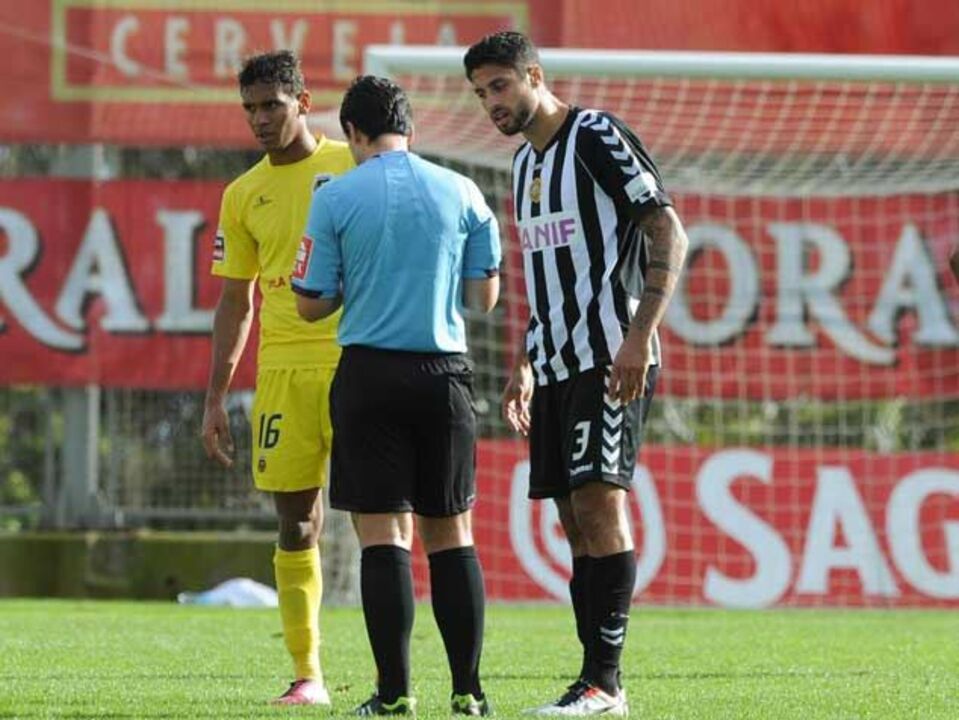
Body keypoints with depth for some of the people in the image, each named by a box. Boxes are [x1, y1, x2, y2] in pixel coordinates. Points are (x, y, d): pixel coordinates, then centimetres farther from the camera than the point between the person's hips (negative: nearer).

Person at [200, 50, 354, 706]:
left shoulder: (354, 167, 3)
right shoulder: (244, 195, 12)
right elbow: (236, 302, 16)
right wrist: (216, 397, 11)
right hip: (283, 371, 3)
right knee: (297, 523, 2)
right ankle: (308, 676, 6)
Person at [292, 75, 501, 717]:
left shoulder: (335, 197, -3)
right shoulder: (463, 193, 4)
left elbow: (312, 303, -1)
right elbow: (485, 297, 8)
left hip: (370, 375, -2)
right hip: (445, 374, 2)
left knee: (383, 533, -1)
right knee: (451, 532, 9)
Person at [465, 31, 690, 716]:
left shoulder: (596, 136, -8)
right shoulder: (525, 162, 18)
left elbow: (670, 236, -13)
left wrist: (639, 336, -21)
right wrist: (524, 364, 23)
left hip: (609, 359, -9)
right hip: (556, 365, 9)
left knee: (599, 501, -16)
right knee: (576, 519, 4)